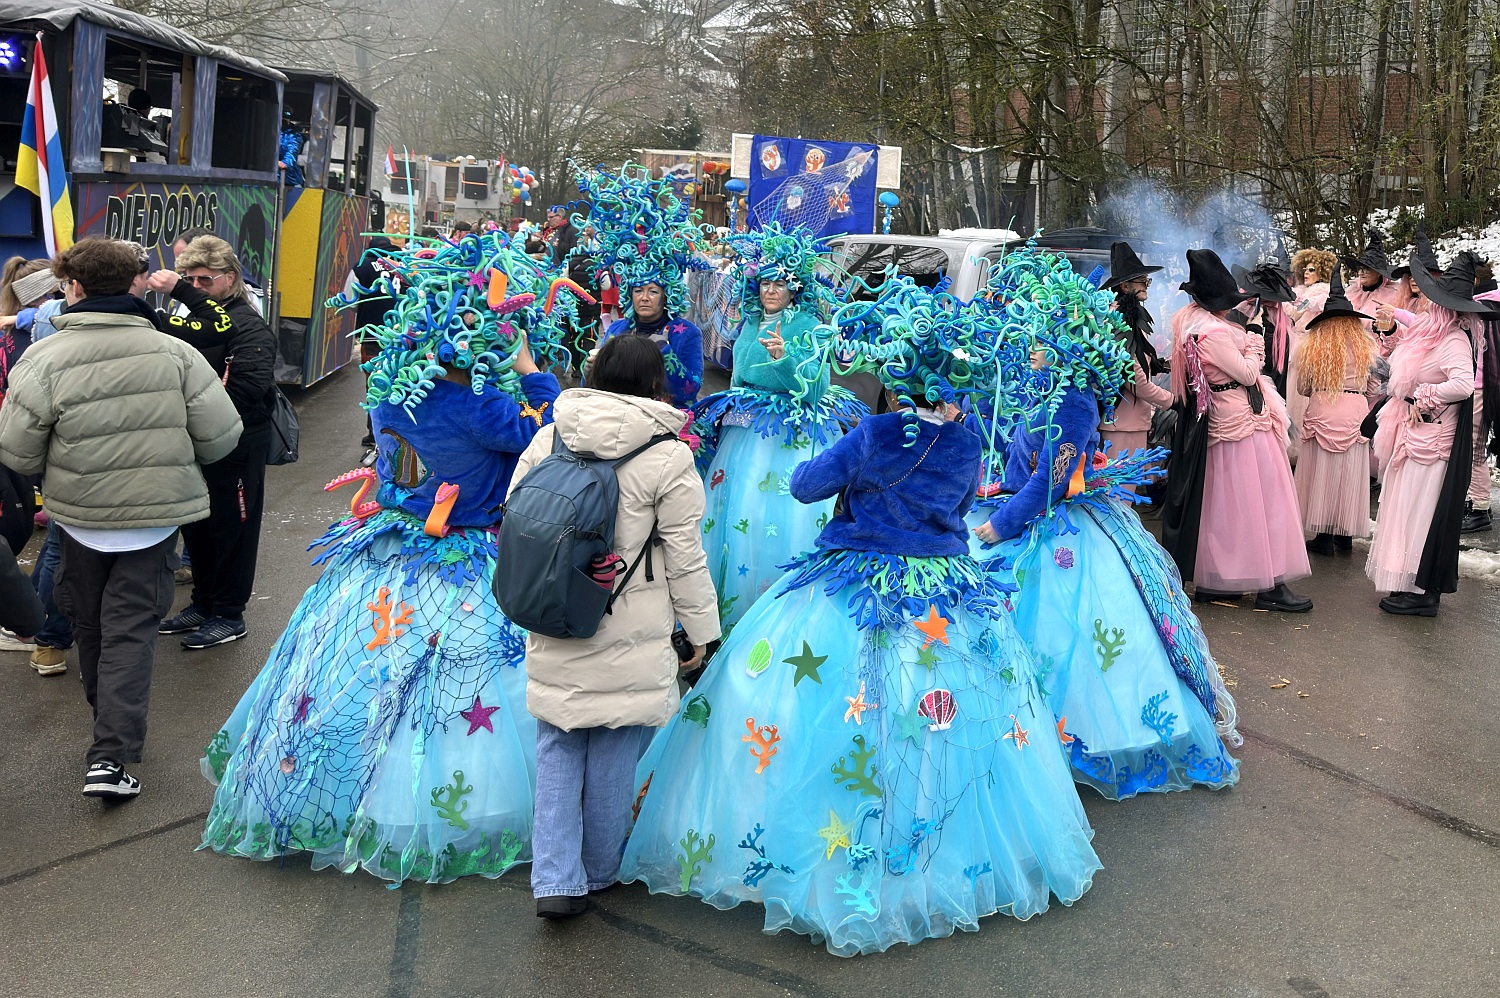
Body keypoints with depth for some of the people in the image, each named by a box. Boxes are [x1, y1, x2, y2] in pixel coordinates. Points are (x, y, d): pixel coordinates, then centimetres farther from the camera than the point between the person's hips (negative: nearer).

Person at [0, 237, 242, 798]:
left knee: (89, 621, 22)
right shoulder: (174, 353, -11)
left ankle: (108, 718, 44)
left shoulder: (45, 358, -15)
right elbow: (221, 436, -10)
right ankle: (113, 754, -4)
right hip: (155, 513, 0)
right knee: (130, 626, 6)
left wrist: (57, 470, 11)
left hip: (80, 514, 0)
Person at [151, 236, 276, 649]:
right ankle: (204, 604, 32)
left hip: (236, 445, -8)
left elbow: (250, 385, -27)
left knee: (232, 528, 4)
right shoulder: (188, 316, 9)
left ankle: (229, 615, 17)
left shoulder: (248, 325, -14)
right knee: (196, 525, 17)